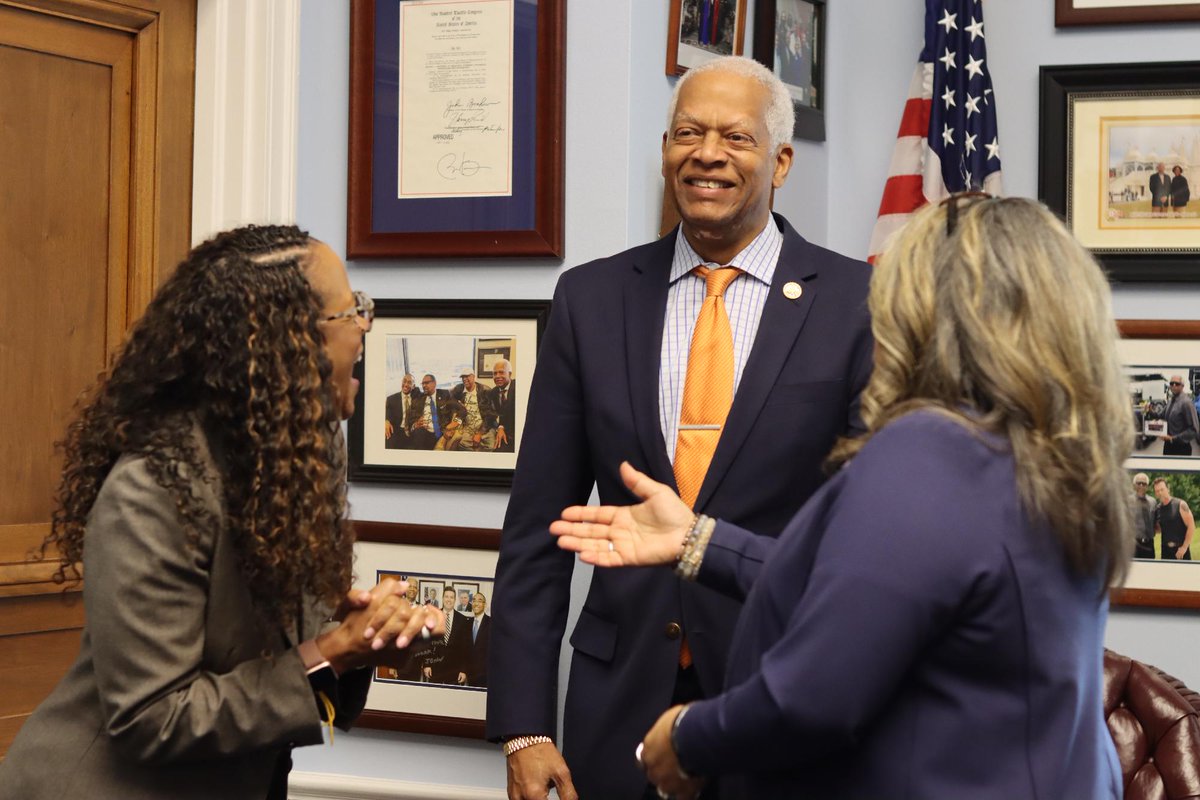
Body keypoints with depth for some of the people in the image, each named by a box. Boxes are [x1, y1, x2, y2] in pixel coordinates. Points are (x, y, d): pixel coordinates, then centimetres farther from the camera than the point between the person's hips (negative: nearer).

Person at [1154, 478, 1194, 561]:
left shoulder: (1180, 505, -8)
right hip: (1165, 550, 5)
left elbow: (1191, 527, -10)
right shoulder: (1158, 509, 8)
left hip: (1181, 550, -5)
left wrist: (1184, 547, -14)